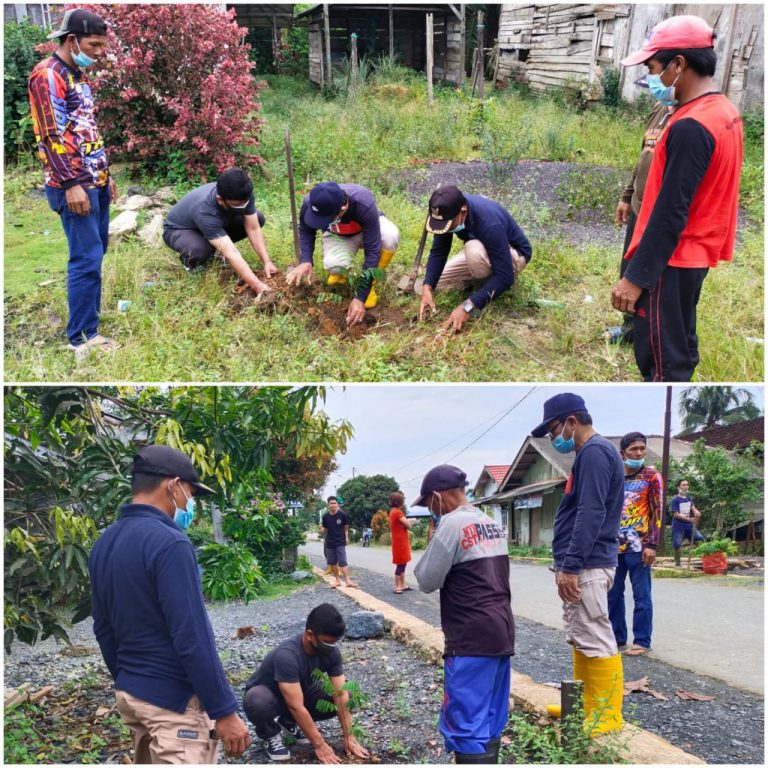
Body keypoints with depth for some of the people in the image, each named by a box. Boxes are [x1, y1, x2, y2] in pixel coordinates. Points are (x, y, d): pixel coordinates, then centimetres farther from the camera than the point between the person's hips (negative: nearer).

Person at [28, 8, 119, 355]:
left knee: (95, 252, 13)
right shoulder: (47, 75, -12)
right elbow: (51, 135, -18)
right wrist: (71, 184, -22)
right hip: (74, 185, -9)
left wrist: (105, 173, 21)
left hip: (95, 181, 9)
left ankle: (89, 315, 24)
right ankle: (82, 337, -1)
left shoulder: (78, 75, 16)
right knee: (86, 258, -8)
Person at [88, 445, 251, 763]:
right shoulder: (169, 543, -22)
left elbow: (103, 628, 14)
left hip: (129, 692, 9)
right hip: (173, 700, -9)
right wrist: (224, 710, -17)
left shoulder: (104, 543, 6)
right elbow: (192, 638, -23)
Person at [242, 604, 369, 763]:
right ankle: (271, 734, -6)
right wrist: (319, 745, -32)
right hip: (266, 693, -6)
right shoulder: (287, 655, -39)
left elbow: (341, 694, -16)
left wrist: (348, 737, -20)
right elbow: (296, 707, -37)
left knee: (336, 701, -18)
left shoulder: (331, 651, -20)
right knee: (258, 703, -40)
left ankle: (289, 721, 6)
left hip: (300, 690, 6)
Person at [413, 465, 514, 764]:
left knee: (466, 724, -5)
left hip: (472, 638, -9)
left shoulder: (451, 523, -12)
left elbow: (427, 581, -9)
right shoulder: (491, 523, 14)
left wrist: (431, 544, 5)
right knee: (490, 720, 15)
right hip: (502, 632, 9)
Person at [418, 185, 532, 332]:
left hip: (515, 254, -6)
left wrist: (468, 306, -43)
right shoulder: (449, 211, -22)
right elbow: (438, 252, -14)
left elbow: (505, 276, -39)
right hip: (483, 249, 7)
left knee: (474, 250, -38)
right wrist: (427, 288, -30)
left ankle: (492, 285, -8)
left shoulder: (489, 223, -40)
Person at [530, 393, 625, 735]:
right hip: (580, 565, 11)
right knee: (580, 639, 16)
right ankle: (585, 706, 26)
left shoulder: (594, 451, -14)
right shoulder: (588, 453, 18)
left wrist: (570, 565, -23)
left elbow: (591, 514, -22)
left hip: (586, 566, -11)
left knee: (596, 641, -4)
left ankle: (607, 716, 3)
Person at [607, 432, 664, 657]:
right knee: (613, 593, 9)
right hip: (614, 546, 5)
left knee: (641, 595, 1)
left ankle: (642, 641, 8)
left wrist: (652, 545, -12)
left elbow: (657, 512, -5)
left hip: (638, 547, -5)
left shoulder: (652, 477, 0)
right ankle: (617, 636, 21)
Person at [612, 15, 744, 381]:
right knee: (678, 347, 19)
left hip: (671, 260, -10)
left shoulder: (690, 127, -22)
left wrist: (636, 276, -21)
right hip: (696, 253, 10)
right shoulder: (725, 111, 8)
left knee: (660, 360, -3)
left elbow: (670, 212, -24)